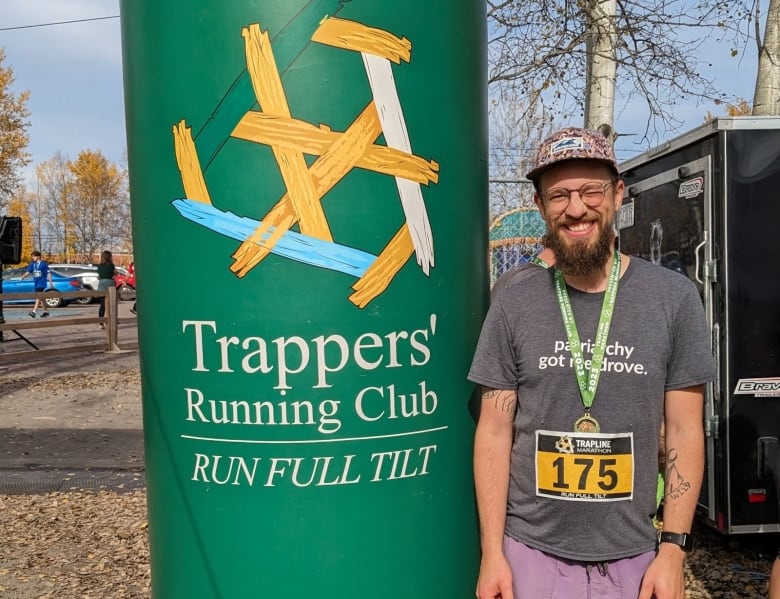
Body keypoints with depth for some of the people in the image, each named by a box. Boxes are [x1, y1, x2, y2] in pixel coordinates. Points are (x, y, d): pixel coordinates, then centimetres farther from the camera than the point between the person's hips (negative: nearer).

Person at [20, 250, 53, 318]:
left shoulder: (44, 264, -6)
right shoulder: (32, 264, 9)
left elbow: (48, 273, -3)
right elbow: (28, 272, 3)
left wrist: (50, 282, -5)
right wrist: (23, 277, -14)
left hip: (42, 283, -6)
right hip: (36, 283, 7)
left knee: (38, 297, -17)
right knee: (41, 297, 13)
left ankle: (34, 312, -24)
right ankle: (45, 311, 24)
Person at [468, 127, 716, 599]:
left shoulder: (674, 298, -5)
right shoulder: (513, 305, -5)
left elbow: (685, 432, -2)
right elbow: (494, 432, -3)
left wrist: (673, 548, -5)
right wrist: (492, 553, -5)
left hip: (632, 557, 0)